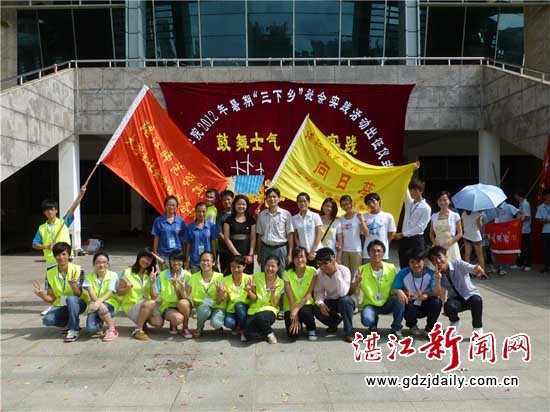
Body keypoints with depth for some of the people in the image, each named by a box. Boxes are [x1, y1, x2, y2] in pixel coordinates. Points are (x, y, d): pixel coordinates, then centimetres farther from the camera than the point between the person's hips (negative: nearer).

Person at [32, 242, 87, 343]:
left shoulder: (77, 270, -12)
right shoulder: (50, 273, -2)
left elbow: (78, 295, -17)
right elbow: (51, 299, -1)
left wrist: (73, 285, -38)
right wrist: (42, 295, -24)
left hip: (77, 304, -3)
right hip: (60, 306, 4)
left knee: (71, 299, -38)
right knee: (47, 320, -26)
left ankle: (74, 329, -18)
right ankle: (74, 323, 2)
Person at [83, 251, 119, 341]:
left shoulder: (113, 275, -4)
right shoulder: (89, 277, 3)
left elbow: (109, 293, -16)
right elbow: (91, 293, -12)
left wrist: (99, 302, -35)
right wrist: (99, 303, -31)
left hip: (110, 304, -2)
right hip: (95, 305, 2)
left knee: (101, 308, -38)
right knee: (90, 329, -25)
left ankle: (112, 330, -15)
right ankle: (99, 326, 14)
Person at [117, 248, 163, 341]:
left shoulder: (150, 275, 5)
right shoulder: (127, 272, -4)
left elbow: (154, 297, -2)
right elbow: (119, 292, 0)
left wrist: (152, 283, -16)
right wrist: (127, 289, -20)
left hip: (147, 306, 4)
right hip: (131, 306, -4)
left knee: (159, 323, -23)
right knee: (151, 303, -35)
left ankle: (144, 319, 10)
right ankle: (138, 330, -18)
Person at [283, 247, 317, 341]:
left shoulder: (312, 271, -8)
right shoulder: (287, 274, -9)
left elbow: (309, 294, -13)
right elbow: (290, 297, -12)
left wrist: (297, 309, -24)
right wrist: (294, 318, -18)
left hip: (306, 304, 0)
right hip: (291, 306, 0)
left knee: (305, 312, -35)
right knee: (293, 334, -21)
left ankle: (312, 329, -1)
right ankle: (297, 324, 16)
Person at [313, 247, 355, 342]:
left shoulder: (344, 270, -25)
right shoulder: (318, 273, -12)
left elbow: (343, 293, -35)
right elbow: (318, 291, -6)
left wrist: (336, 272, -38)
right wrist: (320, 303, -28)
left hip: (345, 302, -3)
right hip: (330, 302, 3)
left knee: (345, 300, -38)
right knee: (317, 310, -27)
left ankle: (349, 332, -18)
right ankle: (334, 322, 8)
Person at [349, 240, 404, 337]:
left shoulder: (391, 268, -8)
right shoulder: (362, 270, -10)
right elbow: (350, 292, -11)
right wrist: (356, 282, -31)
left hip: (387, 304, 1)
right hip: (370, 305, -1)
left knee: (399, 299, -29)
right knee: (367, 320, -32)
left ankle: (396, 328, -6)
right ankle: (373, 323, 9)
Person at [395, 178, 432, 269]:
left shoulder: (426, 208, -8)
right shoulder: (409, 202, 12)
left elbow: (420, 227, -14)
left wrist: (403, 234, -15)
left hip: (416, 240, -6)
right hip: (404, 240, 6)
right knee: (403, 266, 8)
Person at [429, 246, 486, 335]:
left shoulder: (458, 263, -18)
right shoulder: (437, 275, -9)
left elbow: (471, 268, -38)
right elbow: (437, 294, -20)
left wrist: (477, 268, -63)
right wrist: (437, 280, -39)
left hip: (470, 295, -2)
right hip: (455, 299, 2)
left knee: (476, 300, -36)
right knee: (448, 307, -31)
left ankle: (478, 328, -11)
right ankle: (455, 322, 5)